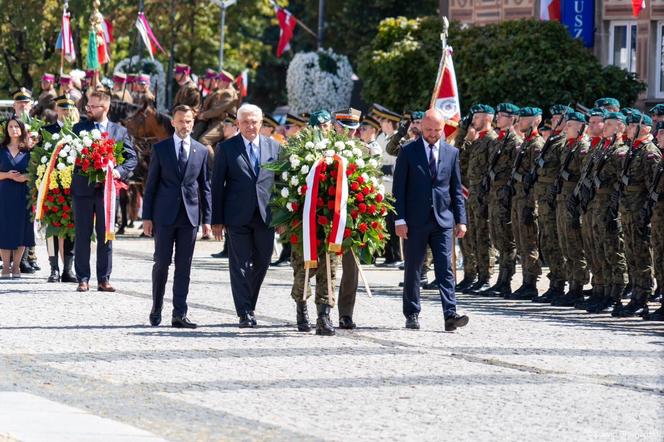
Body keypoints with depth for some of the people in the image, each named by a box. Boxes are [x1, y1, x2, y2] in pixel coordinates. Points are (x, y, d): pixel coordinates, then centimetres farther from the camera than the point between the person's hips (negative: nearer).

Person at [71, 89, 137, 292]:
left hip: (107, 189, 0)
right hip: (83, 189, 0)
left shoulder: (119, 131, 7)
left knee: (105, 237, 4)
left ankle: (104, 279, 9)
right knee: (82, 236, 2)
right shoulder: (78, 128, 8)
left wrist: (120, 171, -10)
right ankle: (83, 279, 6)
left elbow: (132, 157, 7)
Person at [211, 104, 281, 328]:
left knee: (261, 263, 7)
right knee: (240, 265, -3)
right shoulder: (226, 148, 2)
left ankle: (249, 306, 23)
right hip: (238, 217, -3)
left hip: (266, 216, 3)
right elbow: (217, 185, 2)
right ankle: (245, 313, -2)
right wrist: (217, 220, -4)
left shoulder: (274, 147, 9)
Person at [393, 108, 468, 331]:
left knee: (445, 268, -6)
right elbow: (399, 188, -1)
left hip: (443, 220, 1)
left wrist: (461, 219, 5)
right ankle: (412, 315, 14)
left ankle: (450, 315, -12)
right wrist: (400, 219, -8)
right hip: (416, 221, -1)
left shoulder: (452, 153, 9)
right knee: (413, 269, 6)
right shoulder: (408, 152, 1)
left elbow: (456, 189, 12)